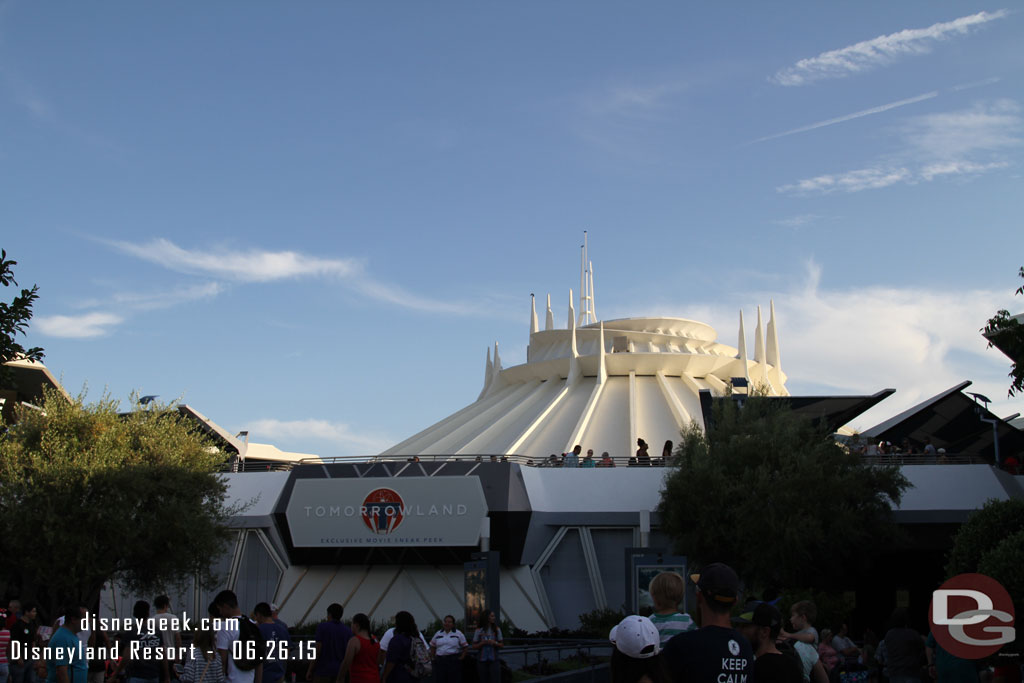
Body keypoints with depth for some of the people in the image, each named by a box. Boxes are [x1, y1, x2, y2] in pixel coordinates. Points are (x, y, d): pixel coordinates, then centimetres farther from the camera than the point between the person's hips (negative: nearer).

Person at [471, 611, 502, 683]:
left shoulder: (497, 629, 3)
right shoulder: (479, 631, 0)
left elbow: (501, 645, 8)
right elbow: (474, 646, 3)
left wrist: (494, 643, -13)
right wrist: (483, 643, -14)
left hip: (494, 660, 0)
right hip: (482, 660, 0)